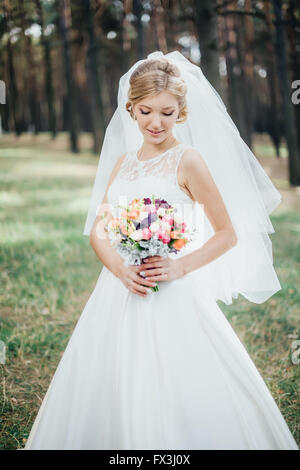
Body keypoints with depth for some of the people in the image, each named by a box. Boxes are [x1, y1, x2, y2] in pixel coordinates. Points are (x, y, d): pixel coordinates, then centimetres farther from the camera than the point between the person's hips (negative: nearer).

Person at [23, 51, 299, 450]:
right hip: (119, 293, 5)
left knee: (173, 399, -3)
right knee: (111, 393, 10)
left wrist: (180, 268, -15)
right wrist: (121, 269, -9)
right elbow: (97, 230, 9)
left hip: (173, 299, -5)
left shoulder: (188, 160, -5)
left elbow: (228, 233, -3)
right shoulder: (122, 161, 11)